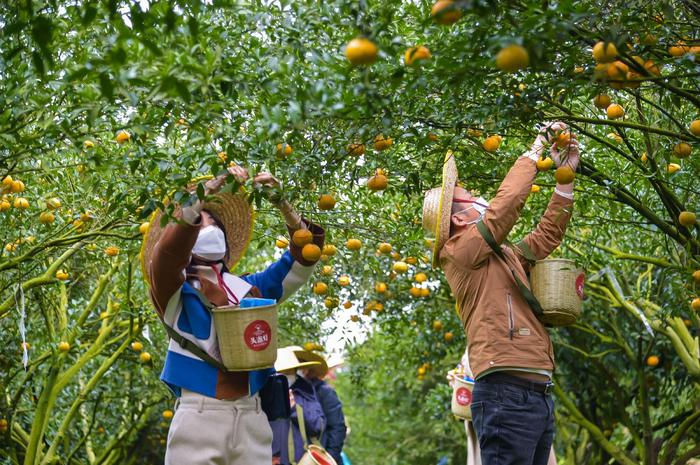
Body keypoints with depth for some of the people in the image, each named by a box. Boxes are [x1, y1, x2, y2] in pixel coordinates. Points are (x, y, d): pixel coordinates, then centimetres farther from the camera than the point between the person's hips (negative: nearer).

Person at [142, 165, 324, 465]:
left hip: (252, 420, 3)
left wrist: (281, 203, 1)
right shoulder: (175, 290, 5)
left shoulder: (251, 288, 16)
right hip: (198, 418, -3)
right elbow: (170, 249, -15)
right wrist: (209, 190, -18)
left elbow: (304, 253, 14)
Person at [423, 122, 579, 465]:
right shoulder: (461, 252, -2)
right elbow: (505, 204, -9)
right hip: (507, 394, -9)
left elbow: (548, 234, 28)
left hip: (538, 394, 9)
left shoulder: (503, 256, 23)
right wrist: (537, 148, 3)